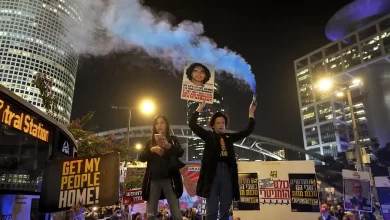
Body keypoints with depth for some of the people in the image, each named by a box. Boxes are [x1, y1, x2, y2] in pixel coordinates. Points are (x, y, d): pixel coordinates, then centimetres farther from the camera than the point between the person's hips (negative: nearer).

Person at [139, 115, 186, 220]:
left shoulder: (173, 139, 7)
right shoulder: (150, 141, 13)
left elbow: (180, 152, -12)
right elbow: (141, 158, 4)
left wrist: (168, 146, -32)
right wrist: (151, 150, -16)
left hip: (169, 179, -2)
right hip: (153, 180, 3)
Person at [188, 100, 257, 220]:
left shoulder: (229, 137, 15)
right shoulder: (209, 136, 6)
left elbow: (248, 131, 16)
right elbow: (192, 124, -1)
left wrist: (251, 112, 12)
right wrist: (199, 108, -2)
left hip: (227, 173, 3)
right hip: (213, 172, -3)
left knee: (225, 210, 9)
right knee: (212, 210, 0)